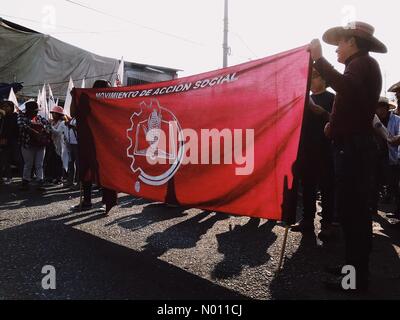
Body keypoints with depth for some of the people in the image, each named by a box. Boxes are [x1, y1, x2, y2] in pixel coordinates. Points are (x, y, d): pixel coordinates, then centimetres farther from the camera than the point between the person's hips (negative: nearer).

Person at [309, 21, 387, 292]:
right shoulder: (360, 66, 23)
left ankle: (358, 277, 3)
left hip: (353, 148, -10)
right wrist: (334, 125, 15)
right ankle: (355, 267, 25)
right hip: (353, 147, 10)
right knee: (353, 210, 14)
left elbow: (347, 88, -31)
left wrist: (319, 59, -26)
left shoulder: (363, 63, -7)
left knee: (353, 211, -7)